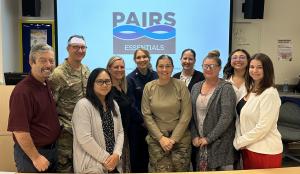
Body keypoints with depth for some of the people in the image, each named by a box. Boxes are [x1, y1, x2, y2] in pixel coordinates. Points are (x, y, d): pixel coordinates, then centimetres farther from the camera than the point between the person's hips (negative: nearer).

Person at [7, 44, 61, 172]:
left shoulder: (46, 85, 3)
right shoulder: (22, 91, -22)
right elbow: (19, 130, -24)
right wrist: (36, 157, -19)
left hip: (52, 149, 8)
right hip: (31, 152, -8)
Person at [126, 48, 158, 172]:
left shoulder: (156, 76, 3)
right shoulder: (130, 78, -5)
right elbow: (132, 104, -7)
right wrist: (143, 121, -8)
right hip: (136, 124, -2)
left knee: (149, 153, 7)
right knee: (136, 153, 7)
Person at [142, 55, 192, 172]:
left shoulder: (181, 86, -4)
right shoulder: (149, 87, 0)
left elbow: (186, 115, -6)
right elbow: (146, 115, -1)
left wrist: (173, 139, -9)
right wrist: (161, 138, -8)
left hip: (180, 138, 0)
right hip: (156, 138, 1)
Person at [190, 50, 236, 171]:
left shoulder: (226, 88, -9)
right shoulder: (196, 87, 8)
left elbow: (226, 117, -16)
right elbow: (191, 114, 9)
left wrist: (209, 138, -15)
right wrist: (194, 136, -1)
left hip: (220, 142, -4)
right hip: (199, 142, 5)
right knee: (201, 169, 8)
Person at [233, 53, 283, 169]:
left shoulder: (270, 93, -18)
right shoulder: (249, 90, 6)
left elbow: (262, 127, -21)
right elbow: (241, 119, 8)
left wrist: (239, 142, -12)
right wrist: (238, 140, -4)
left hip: (265, 151, -7)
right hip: (247, 148, 7)